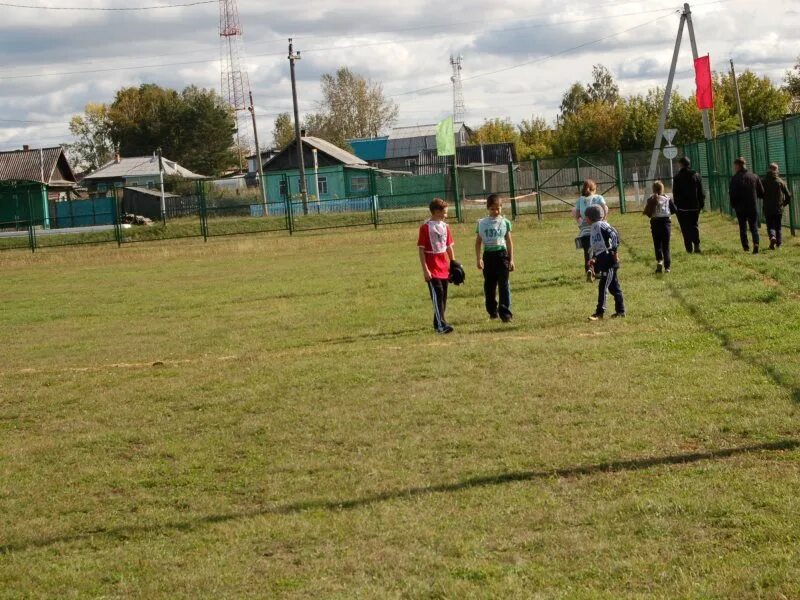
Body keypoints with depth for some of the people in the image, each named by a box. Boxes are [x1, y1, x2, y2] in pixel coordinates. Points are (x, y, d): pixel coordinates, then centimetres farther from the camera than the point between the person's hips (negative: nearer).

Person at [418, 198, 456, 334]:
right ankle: (441, 324, -18)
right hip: (432, 268, -7)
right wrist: (425, 269, -14)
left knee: (443, 295, 10)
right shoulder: (425, 227, -8)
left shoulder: (445, 226, 11)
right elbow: (421, 249, -9)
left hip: (444, 267, 7)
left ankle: (438, 323, 21)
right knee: (437, 294, -13)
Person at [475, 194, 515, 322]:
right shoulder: (482, 223, 4)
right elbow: (478, 242, 8)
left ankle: (505, 313, -7)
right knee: (489, 285, 9)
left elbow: (509, 241, 5)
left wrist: (511, 259, 2)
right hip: (488, 255, 2)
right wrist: (478, 259, 0)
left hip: (502, 254, -2)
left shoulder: (505, 222, 2)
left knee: (503, 285, -7)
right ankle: (492, 311, 23)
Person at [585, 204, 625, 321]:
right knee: (613, 286, 13)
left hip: (609, 258, -10)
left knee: (603, 286, -11)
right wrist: (593, 258, 13)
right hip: (601, 259, 10)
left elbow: (614, 235, -21)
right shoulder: (594, 227, 17)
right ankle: (620, 311, 18)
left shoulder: (601, 225, -12)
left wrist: (615, 251, -19)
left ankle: (600, 312, -11)